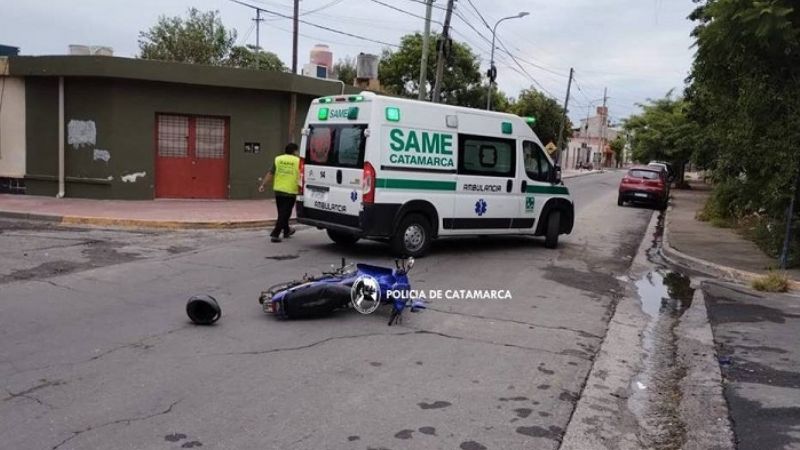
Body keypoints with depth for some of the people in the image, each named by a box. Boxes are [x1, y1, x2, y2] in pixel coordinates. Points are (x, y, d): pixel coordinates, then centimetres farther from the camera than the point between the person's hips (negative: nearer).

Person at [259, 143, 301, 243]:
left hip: (278, 190, 4)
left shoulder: (278, 159, 4)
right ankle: (275, 234, -7)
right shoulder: (297, 161, -4)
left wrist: (263, 185, 1)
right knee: (285, 213, 0)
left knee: (282, 212, 19)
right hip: (291, 191, -4)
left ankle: (286, 230, 36)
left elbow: (270, 174, -1)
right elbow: (301, 177, -3)